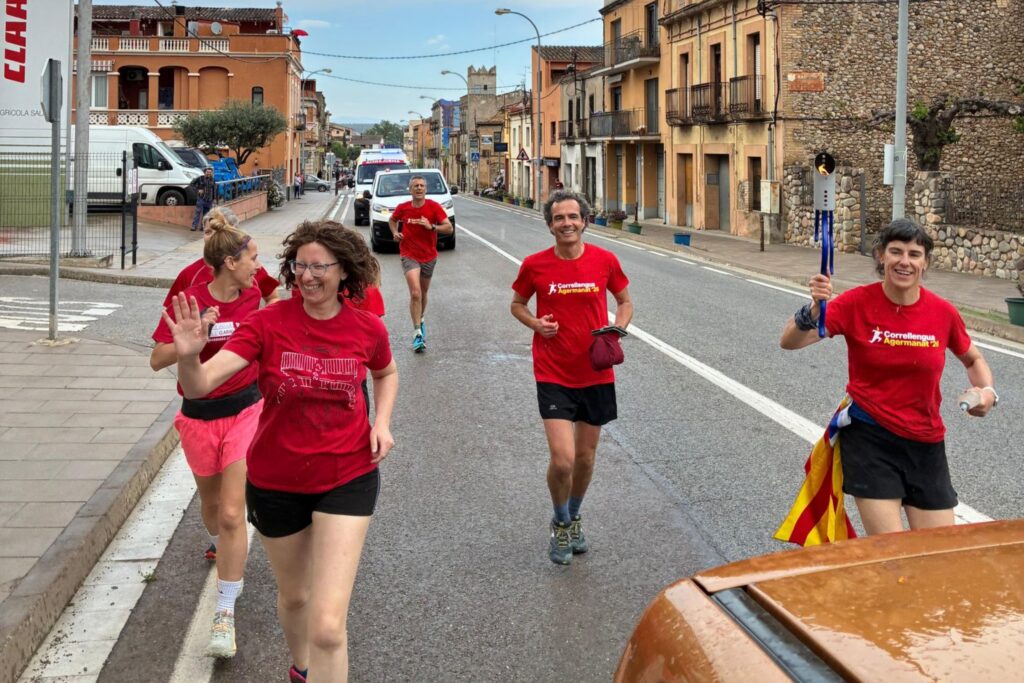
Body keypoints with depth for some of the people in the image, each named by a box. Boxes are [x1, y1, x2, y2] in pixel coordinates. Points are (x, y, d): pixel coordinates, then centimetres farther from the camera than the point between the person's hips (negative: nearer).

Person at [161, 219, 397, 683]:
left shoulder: (367, 328, -9)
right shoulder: (269, 322, -14)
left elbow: (386, 373, 15)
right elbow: (200, 386, -24)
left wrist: (382, 422, -3)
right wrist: (189, 356, -47)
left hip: (346, 479, -1)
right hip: (276, 482, 1)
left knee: (328, 626, -13)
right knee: (293, 594, 25)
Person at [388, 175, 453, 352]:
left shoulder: (434, 207, -9)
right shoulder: (402, 208, -5)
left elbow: (449, 228, -12)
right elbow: (392, 220, 17)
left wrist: (431, 227, -27)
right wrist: (395, 232, -2)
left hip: (429, 256, 2)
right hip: (409, 256, -2)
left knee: (423, 293, 18)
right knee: (415, 293, -19)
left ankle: (420, 320, 46)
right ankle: (418, 333, -18)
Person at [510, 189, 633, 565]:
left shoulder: (605, 260, -4)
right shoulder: (534, 265, -6)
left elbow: (625, 302, 11)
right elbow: (517, 304, 10)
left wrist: (616, 329, -10)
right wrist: (536, 324, -11)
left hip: (597, 374, 2)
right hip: (553, 375, -2)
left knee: (586, 457, 15)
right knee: (562, 460, -12)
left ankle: (574, 517, 42)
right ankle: (560, 524, 17)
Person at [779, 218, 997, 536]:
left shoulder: (943, 312, -4)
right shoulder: (858, 303, -11)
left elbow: (973, 359, 16)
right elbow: (789, 341, -19)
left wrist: (987, 391, -5)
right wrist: (814, 308, -38)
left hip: (926, 444, 3)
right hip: (869, 438, -3)